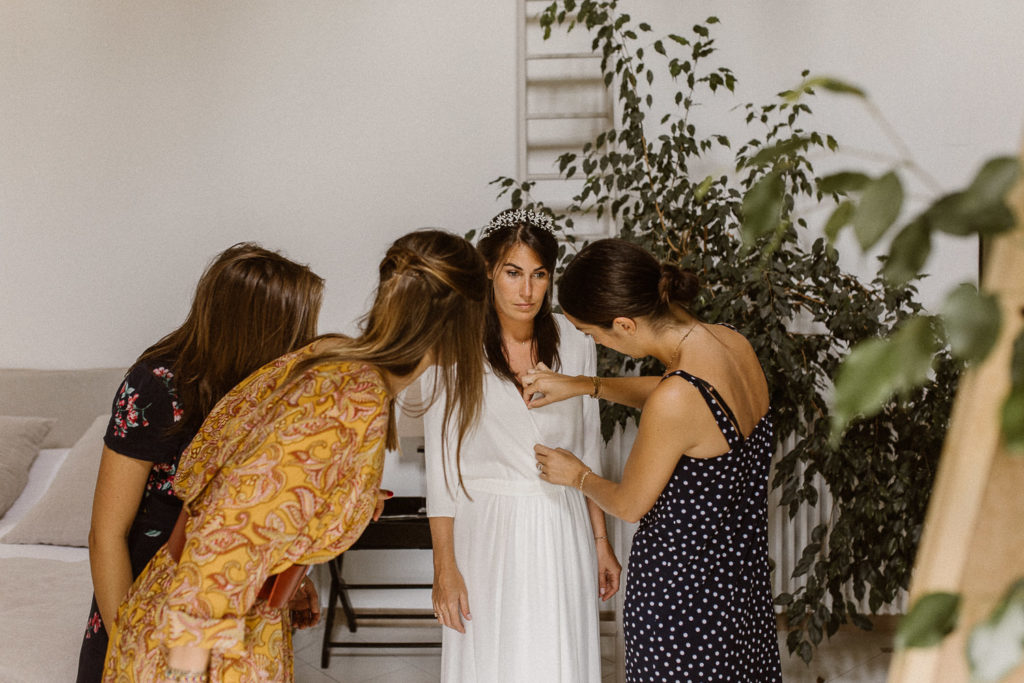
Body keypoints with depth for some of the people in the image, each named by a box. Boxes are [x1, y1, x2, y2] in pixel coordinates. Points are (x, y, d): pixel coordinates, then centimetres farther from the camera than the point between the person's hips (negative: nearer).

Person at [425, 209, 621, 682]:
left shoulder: (574, 342, 0)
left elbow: (588, 448, 9)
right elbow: (440, 466, -6)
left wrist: (601, 542, 10)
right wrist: (444, 567, -7)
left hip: (562, 532, 3)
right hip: (488, 534, -3)